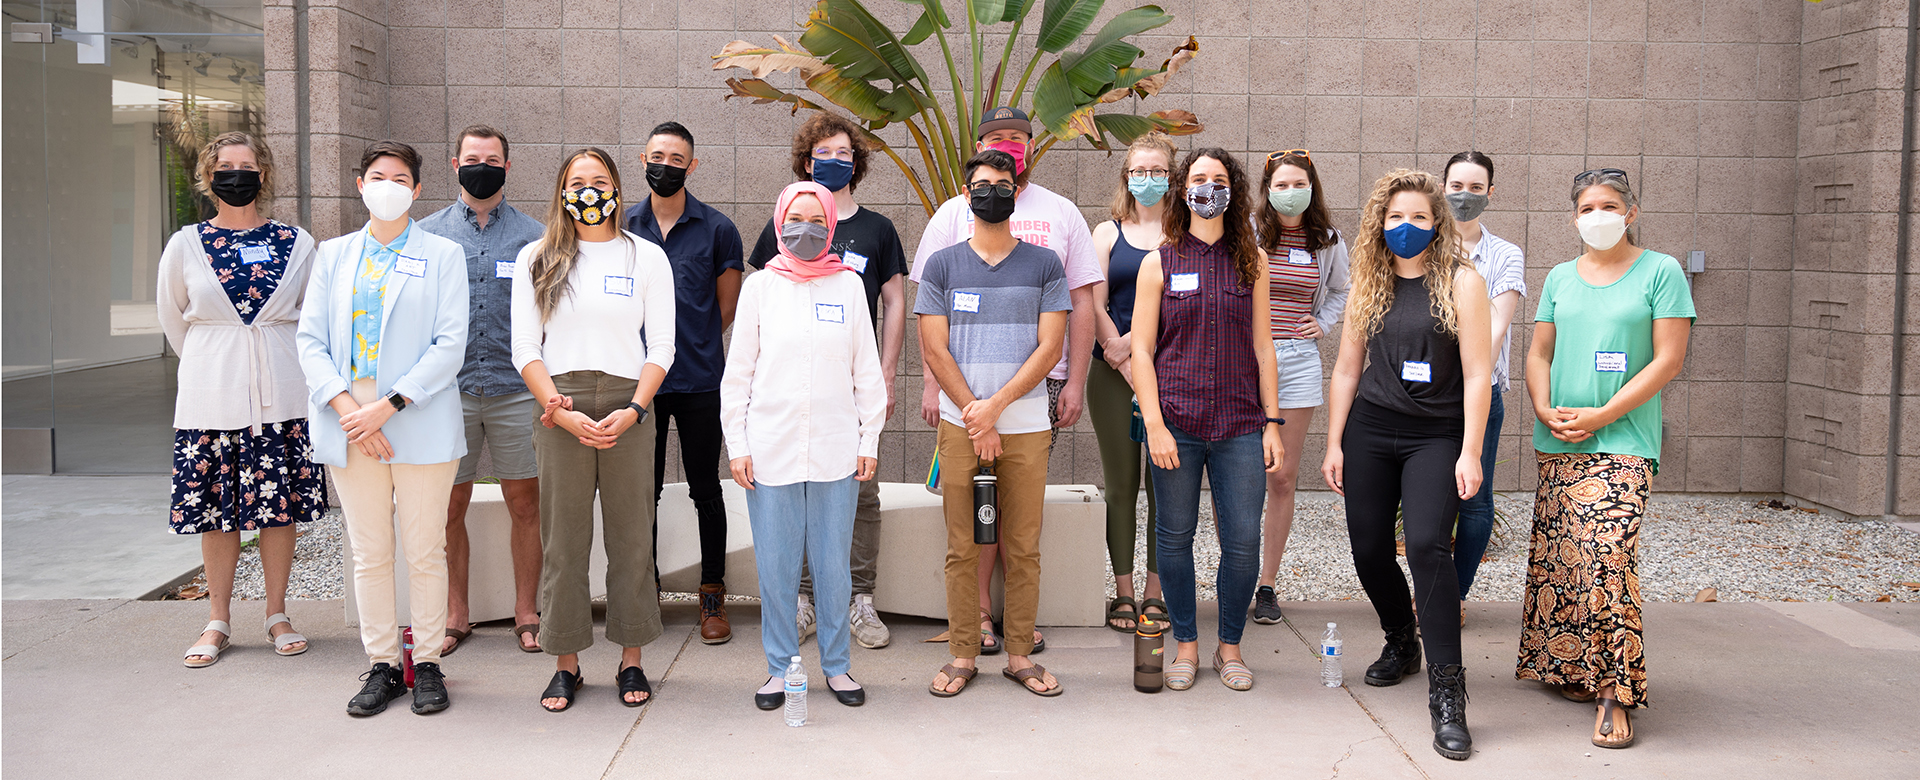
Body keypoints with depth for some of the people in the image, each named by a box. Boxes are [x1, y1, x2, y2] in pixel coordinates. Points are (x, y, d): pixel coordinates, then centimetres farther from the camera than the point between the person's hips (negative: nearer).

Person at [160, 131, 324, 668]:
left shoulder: (296, 243, 3)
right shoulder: (185, 245, 3)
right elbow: (173, 318, 16)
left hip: (281, 397, 0)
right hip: (210, 398, 0)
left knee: (280, 504, 3)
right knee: (215, 510, 4)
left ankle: (277, 615, 16)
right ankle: (218, 623, 16)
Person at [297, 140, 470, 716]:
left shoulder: (443, 255, 3)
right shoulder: (334, 255, 13)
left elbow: (450, 345, -6)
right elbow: (311, 339, 6)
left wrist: (387, 406, -14)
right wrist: (347, 408, -10)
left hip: (421, 425, -3)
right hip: (350, 426, 3)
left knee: (425, 552, 3)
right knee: (369, 554, 8)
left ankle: (427, 664, 16)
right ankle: (381, 665, 19)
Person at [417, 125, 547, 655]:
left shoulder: (532, 235, 7)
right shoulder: (428, 233, 9)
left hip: (516, 388, -1)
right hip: (449, 388, 1)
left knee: (524, 503, 3)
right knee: (449, 506, 5)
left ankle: (526, 613, 14)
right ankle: (454, 616, 17)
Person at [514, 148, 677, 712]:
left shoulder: (647, 257, 8)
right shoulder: (536, 260, 10)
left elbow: (661, 347, 4)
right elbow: (525, 348, 5)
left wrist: (632, 410, -10)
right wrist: (560, 409, -10)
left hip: (628, 406, 0)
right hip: (560, 407, 0)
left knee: (631, 535, 2)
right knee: (563, 538, 2)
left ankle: (631, 660, 13)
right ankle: (566, 662, 13)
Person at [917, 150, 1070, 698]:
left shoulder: (1044, 265, 7)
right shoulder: (942, 265, 7)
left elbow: (1049, 347, 0)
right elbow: (934, 350, 2)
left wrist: (996, 404, -10)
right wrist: (976, 419, -6)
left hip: (1025, 425, 0)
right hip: (960, 424, 0)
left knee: (1023, 546, 3)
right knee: (962, 547, 2)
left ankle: (1020, 653, 13)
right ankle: (962, 653, 12)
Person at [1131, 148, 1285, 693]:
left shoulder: (1252, 260, 9)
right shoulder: (1159, 263, 4)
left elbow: (1261, 346, 9)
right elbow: (1142, 349, 1)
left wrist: (1273, 422, 4)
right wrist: (1154, 424, -9)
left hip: (1240, 423, 1)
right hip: (1175, 422, -1)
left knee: (1243, 541, -1)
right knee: (1175, 536, 5)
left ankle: (1230, 647, 18)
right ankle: (1186, 644, 21)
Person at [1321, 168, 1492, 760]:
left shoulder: (1460, 280, -4)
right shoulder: (1369, 284, 9)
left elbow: (1478, 373, -8)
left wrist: (1470, 453, -14)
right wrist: (1334, 443, 8)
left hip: (1436, 437, -4)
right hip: (1369, 431, 4)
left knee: (1427, 545, -19)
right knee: (1368, 551, 7)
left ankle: (1446, 691, -14)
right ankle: (1401, 644, 35)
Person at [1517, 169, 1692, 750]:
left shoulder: (1661, 272, 1)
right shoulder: (1560, 278, 15)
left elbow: (1668, 359, -5)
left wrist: (1601, 416, -11)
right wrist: (1545, 411, -3)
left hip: (1623, 441, -5)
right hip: (1558, 442, 5)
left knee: (1607, 555, -16)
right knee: (1559, 559, 5)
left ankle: (1615, 694, -9)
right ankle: (1571, 669, 19)